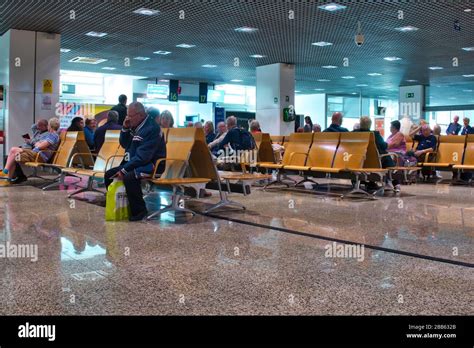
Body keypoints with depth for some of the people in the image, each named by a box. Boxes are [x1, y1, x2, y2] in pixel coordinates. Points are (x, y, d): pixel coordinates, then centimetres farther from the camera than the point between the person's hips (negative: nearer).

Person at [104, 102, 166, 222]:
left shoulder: (151, 128, -20)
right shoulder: (135, 126, 8)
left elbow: (143, 156, -25)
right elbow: (124, 144, 17)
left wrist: (124, 170, -25)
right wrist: (125, 129, -1)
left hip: (151, 165, -10)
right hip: (134, 163, 10)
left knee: (129, 177, -35)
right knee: (109, 174, 7)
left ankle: (140, 210, -20)